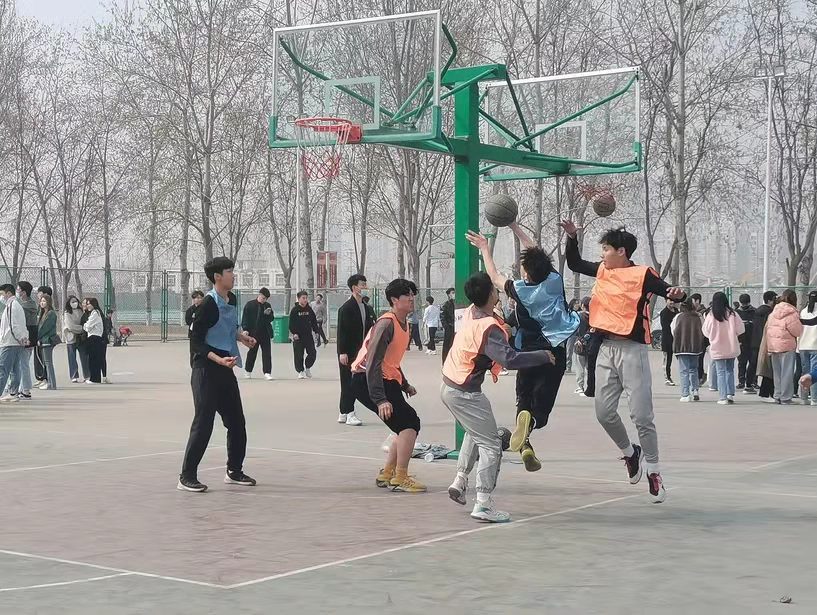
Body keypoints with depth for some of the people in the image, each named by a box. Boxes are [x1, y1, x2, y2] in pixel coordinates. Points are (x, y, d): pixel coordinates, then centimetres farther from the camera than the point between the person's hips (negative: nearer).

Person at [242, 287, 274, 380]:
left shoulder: (267, 306, 9)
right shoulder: (250, 305, -2)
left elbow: (272, 319, 13)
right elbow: (245, 318, -2)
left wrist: (269, 314, -9)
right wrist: (246, 329, -12)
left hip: (265, 333, 3)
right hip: (253, 333, -3)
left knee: (267, 353, -4)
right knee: (252, 353, 9)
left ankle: (267, 372, -5)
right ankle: (247, 371, 25)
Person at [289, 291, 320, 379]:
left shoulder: (309, 309, 7)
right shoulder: (295, 310, -5)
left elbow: (314, 322, 13)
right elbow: (291, 323, -7)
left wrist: (316, 331, 4)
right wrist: (294, 333, -16)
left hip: (308, 335, 3)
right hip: (298, 336, -3)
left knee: (312, 353, -2)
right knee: (298, 355, -1)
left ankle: (307, 367, 21)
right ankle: (300, 371, 13)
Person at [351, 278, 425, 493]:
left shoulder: (404, 324, 13)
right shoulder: (386, 324, -18)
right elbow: (372, 364, -25)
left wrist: (405, 385, 18)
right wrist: (380, 400, -32)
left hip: (386, 380, 10)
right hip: (367, 380, -10)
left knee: (407, 427, 11)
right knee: (410, 422, -15)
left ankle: (386, 475, 19)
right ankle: (399, 479, -11)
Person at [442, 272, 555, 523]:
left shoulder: (471, 313, -1)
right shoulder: (489, 329, -26)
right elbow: (510, 359, -36)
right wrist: (544, 355, -24)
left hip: (449, 386, 9)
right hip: (465, 393, -9)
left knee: (475, 433, 30)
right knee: (490, 445, -4)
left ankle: (460, 480, 28)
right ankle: (483, 504, -9)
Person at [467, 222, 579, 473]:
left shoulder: (520, 290, -8)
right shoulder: (554, 282, -5)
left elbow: (494, 277, 11)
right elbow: (536, 254, 10)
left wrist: (485, 249, 23)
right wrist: (515, 227, 17)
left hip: (529, 352, -1)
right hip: (555, 353, 1)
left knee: (524, 400, 12)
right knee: (542, 403, 0)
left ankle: (525, 444, -12)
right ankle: (531, 421, -35)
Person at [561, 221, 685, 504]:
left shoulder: (643, 274, -9)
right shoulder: (602, 271, 10)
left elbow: (670, 292, -17)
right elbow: (574, 264, 24)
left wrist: (677, 294, -39)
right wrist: (572, 236, 11)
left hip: (632, 350, -6)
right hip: (607, 349, 6)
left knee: (642, 415, -5)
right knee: (604, 412, 7)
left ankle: (653, 471, 7)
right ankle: (630, 453, 30)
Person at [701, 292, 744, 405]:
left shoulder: (711, 315, -10)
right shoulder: (732, 314, -8)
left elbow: (706, 332, -1)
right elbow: (740, 330, -3)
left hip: (717, 349, -2)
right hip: (732, 348, 2)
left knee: (720, 372, 5)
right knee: (730, 370, 18)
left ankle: (723, 397, 0)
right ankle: (730, 394, 11)